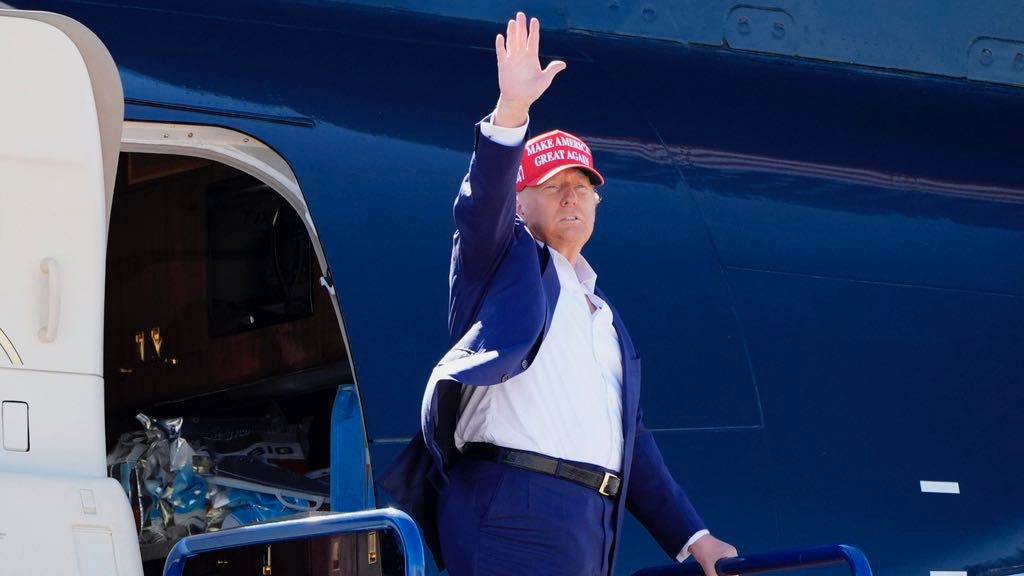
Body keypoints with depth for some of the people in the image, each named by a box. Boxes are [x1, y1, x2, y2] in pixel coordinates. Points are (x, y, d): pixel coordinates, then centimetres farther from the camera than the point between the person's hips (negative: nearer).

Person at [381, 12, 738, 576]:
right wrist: (511, 110, -27)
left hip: (589, 529, 7)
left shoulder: (602, 314, 29)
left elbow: (630, 442, 29)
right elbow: (481, 203, -11)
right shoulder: (505, 261, 12)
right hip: (509, 511, -7)